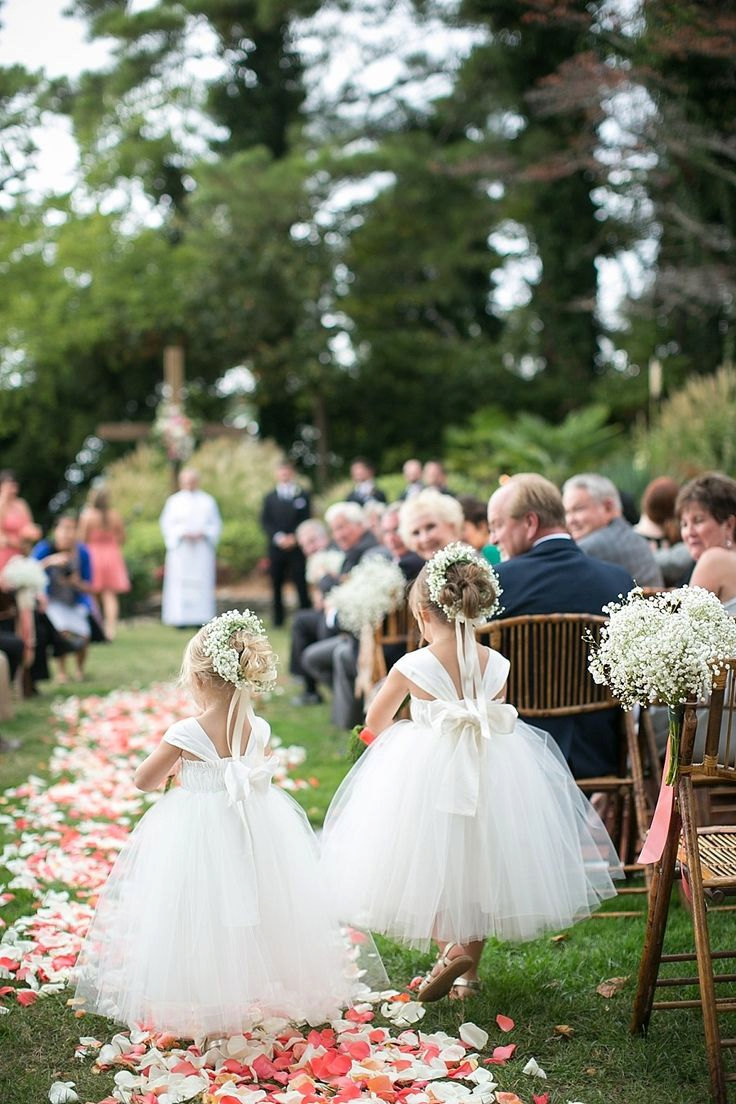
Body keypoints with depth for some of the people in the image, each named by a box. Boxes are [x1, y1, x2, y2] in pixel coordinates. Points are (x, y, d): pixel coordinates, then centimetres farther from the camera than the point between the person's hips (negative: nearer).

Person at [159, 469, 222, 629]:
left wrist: (202, 533, -8)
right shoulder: (174, 501, 8)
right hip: (181, 548, -1)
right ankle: (180, 617, -7)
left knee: (202, 582, -4)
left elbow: (215, 524, 10)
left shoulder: (207, 501, 11)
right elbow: (166, 524, 3)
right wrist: (182, 533, -12)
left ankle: (200, 617, -4)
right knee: (180, 583, -6)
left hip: (202, 548, 1)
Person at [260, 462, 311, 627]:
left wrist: (294, 537, -11)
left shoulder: (303, 495, 6)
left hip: (297, 545, -2)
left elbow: (305, 520, 1)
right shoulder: (270, 497, 12)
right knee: (276, 584, 2)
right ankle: (278, 618, 8)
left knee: (301, 583, -5)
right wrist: (278, 537, -9)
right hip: (276, 546, 2)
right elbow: (265, 521, 5)